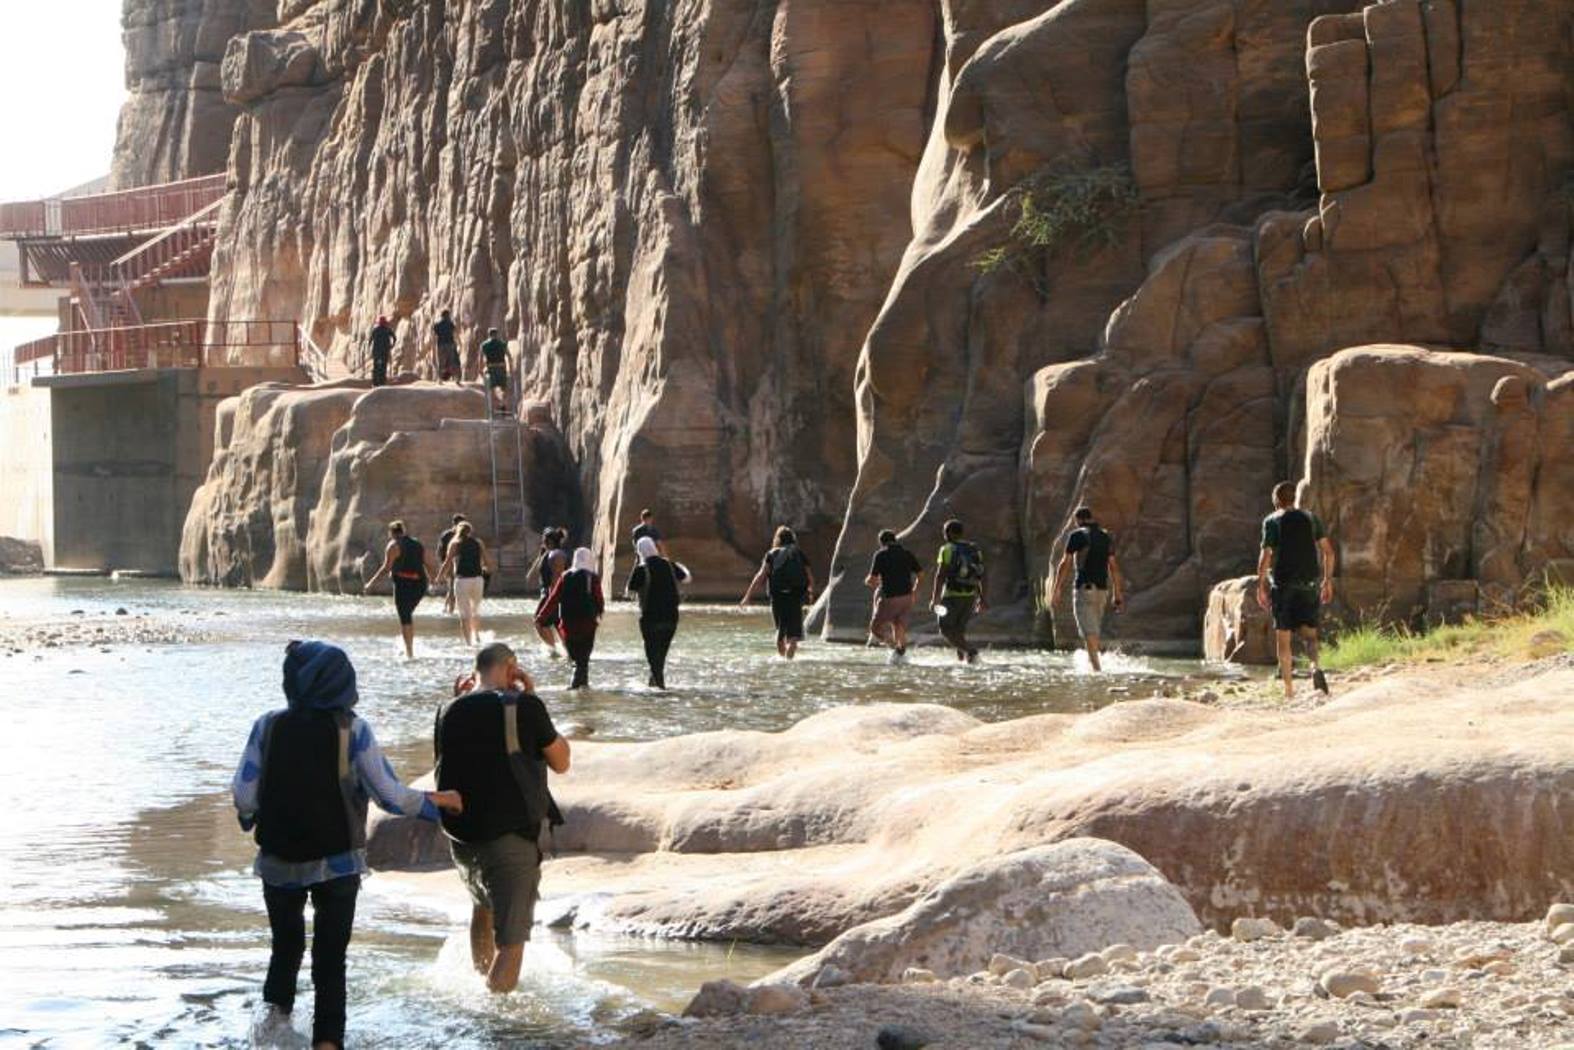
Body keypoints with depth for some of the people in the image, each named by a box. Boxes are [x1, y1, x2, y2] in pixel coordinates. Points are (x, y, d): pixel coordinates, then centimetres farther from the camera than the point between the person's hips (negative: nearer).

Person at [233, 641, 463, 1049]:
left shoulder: (268, 727, -7)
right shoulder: (351, 729, -11)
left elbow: (243, 797, -8)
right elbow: (389, 795, -11)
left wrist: (249, 818, 15)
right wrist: (436, 802, 5)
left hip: (279, 860, 1)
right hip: (338, 862, -1)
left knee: (286, 944, 21)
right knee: (331, 956, 11)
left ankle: (278, 1007, -1)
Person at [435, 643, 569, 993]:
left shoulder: (451, 711, 4)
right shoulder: (524, 707, -10)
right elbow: (561, 763, 2)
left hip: (460, 834, 6)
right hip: (512, 835, -6)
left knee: (483, 905, 33)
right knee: (510, 940, -2)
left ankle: (481, 978, 45)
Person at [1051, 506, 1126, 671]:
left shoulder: (1077, 535, -4)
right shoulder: (1106, 537, 12)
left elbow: (1065, 563, -7)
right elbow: (1114, 567, 11)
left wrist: (1057, 588, -2)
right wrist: (1117, 594, 12)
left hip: (1084, 587, -6)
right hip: (1102, 588, 6)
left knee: (1089, 630, -9)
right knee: (1095, 629, 16)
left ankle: (1096, 666, -20)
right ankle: (1091, 662, 18)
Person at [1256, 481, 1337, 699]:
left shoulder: (1272, 521, -3)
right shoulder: (1310, 518, 8)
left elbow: (1266, 556, -10)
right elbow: (1328, 551, 5)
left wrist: (1261, 586, -4)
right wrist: (1328, 581, 13)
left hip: (1283, 583, -3)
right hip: (1310, 583, 3)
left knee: (1283, 636, 6)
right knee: (1308, 632, 7)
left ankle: (1288, 688, 5)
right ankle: (1315, 666, -23)